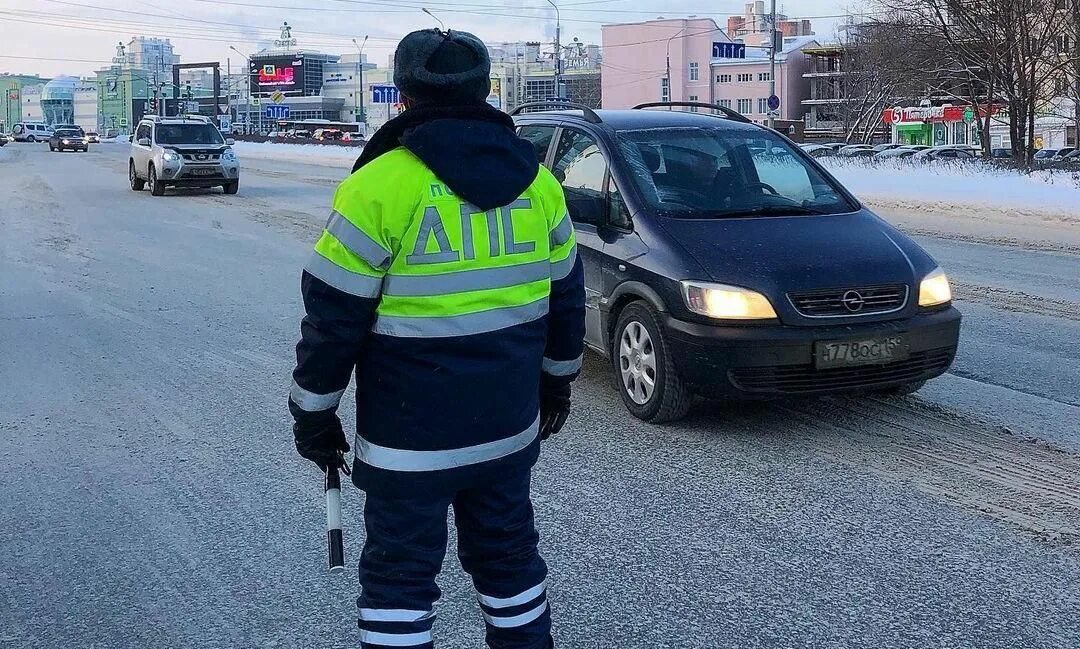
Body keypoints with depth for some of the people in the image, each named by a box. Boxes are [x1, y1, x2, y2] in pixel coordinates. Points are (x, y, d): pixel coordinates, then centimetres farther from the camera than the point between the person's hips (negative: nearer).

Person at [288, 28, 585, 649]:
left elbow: (334, 318, -12)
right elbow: (566, 298, 13)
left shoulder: (381, 185, -14)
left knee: (399, 574, 7)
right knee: (508, 556, 20)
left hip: (410, 436, -5)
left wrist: (313, 412, 0)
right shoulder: (537, 181, 3)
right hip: (511, 424, 5)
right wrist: (557, 380, 26)